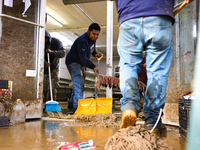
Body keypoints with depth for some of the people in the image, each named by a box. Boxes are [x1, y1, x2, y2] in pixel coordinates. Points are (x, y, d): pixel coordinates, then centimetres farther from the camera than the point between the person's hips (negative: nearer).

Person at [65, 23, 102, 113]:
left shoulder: (92, 39, 1)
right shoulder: (82, 41, -29)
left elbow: (92, 49, 19)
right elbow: (83, 58, -38)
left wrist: (96, 54, -3)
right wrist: (93, 67, -48)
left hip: (81, 64, 10)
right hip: (73, 62, -10)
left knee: (79, 84, 17)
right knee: (79, 84, -21)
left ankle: (71, 104, 34)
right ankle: (77, 108, -24)